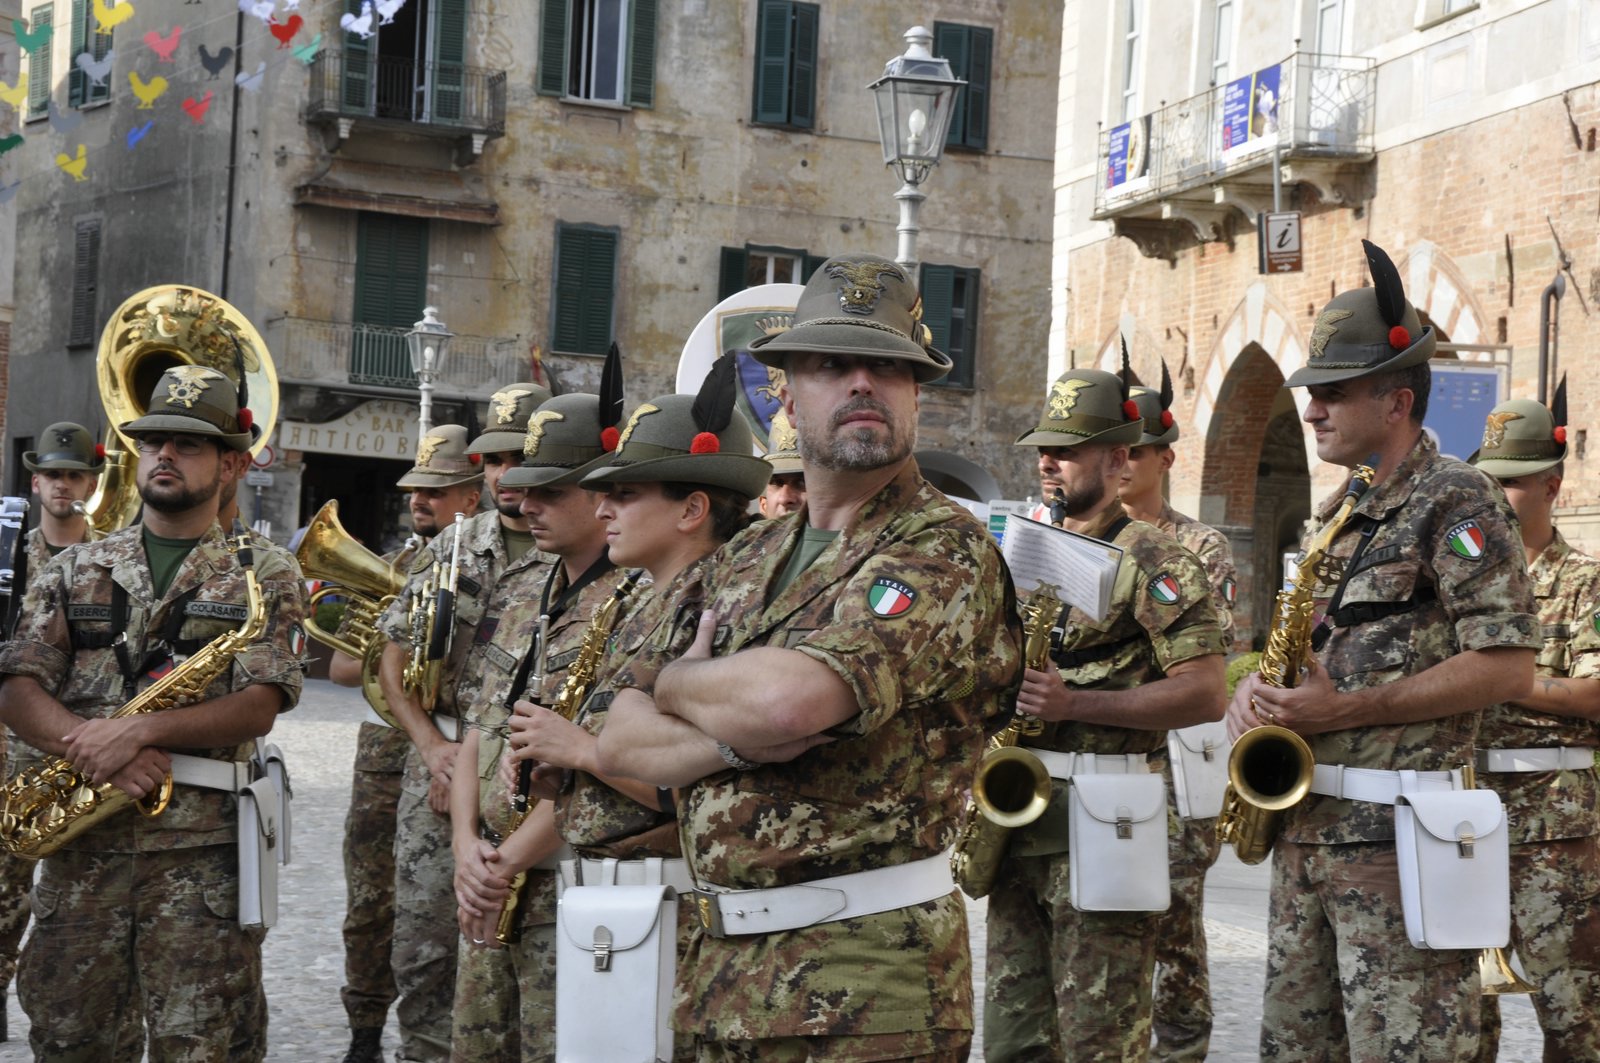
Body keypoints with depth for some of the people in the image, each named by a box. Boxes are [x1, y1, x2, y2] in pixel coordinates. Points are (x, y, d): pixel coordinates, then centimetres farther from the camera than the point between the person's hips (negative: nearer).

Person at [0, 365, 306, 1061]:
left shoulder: (265, 575, 5)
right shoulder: (75, 570, 13)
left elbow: (260, 706, -7)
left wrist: (139, 730, -19)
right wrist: (94, 747, -15)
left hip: (202, 849, -3)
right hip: (82, 843, 3)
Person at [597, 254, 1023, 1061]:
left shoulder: (944, 549, -11)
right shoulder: (745, 560, 12)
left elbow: (790, 696, -26)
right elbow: (619, 744, 6)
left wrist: (679, 682, -5)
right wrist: (739, 738, -14)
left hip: (866, 989, -7)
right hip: (722, 964, 7)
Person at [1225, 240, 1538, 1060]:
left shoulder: (1456, 502, -8)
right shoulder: (1336, 513, 18)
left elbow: (1509, 667, -16)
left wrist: (1346, 709, -18)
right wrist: (1257, 687, 2)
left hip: (1400, 835, -9)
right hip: (1306, 822, 9)